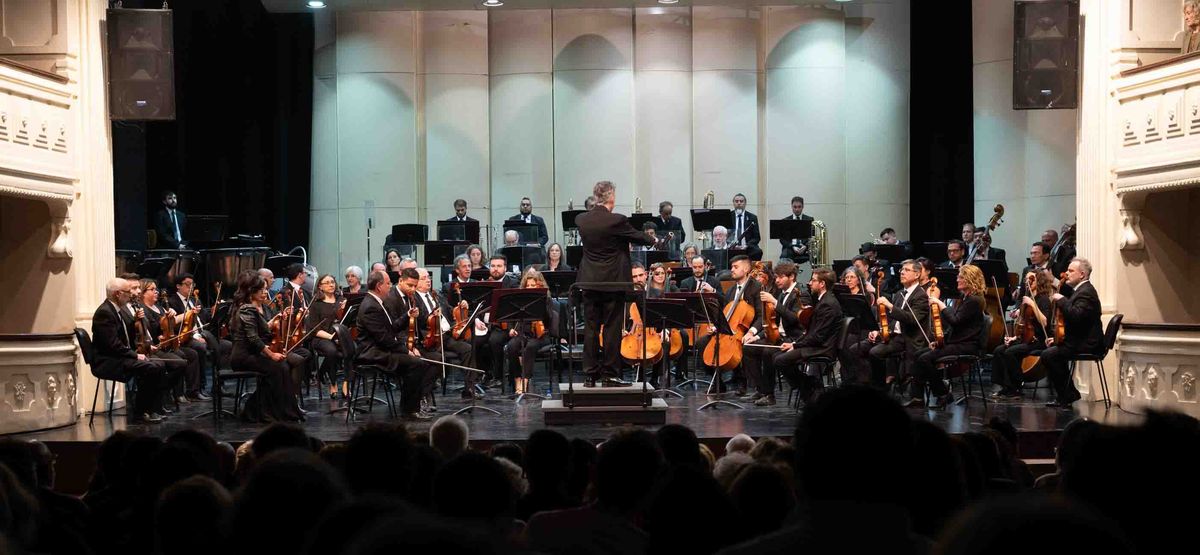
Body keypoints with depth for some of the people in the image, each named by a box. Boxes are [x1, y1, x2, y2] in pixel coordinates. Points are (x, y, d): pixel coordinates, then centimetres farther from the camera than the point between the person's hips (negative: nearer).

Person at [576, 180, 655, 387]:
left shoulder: (581, 220, -1)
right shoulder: (617, 221, -16)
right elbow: (638, 237, -2)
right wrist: (653, 240, 21)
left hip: (589, 282, 4)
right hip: (613, 281, -4)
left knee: (590, 329, 8)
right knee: (612, 328, 3)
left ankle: (590, 375, 10)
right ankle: (609, 374, 5)